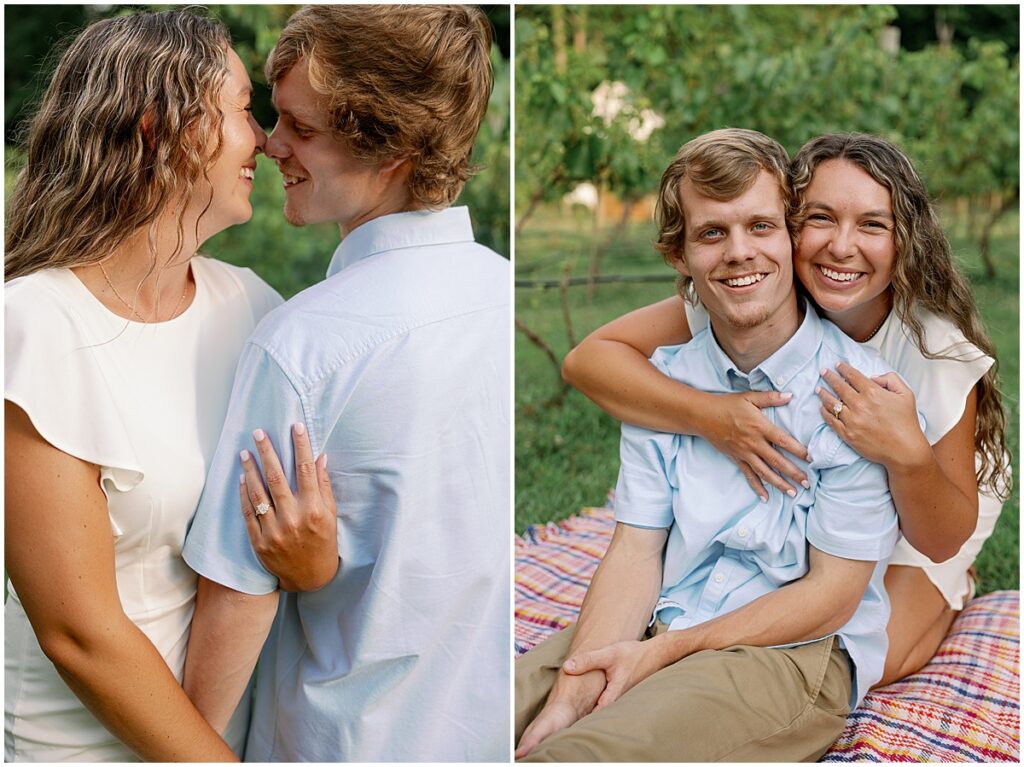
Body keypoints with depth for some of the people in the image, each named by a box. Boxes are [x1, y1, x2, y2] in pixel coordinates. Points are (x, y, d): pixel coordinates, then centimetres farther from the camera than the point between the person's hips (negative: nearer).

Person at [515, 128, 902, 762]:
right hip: (656, 625, 4)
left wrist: (662, 651, -13)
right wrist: (567, 701, -17)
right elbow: (636, 550, -2)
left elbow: (831, 596, -9)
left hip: (798, 653, -4)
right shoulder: (661, 380, 5)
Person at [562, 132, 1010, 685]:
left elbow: (943, 542, -26)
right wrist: (712, 416, -48)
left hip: (912, 518, -2)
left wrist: (907, 454, -48)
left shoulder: (937, 345, -32)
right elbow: (588, 358, -33)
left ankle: (944, 590, 13)